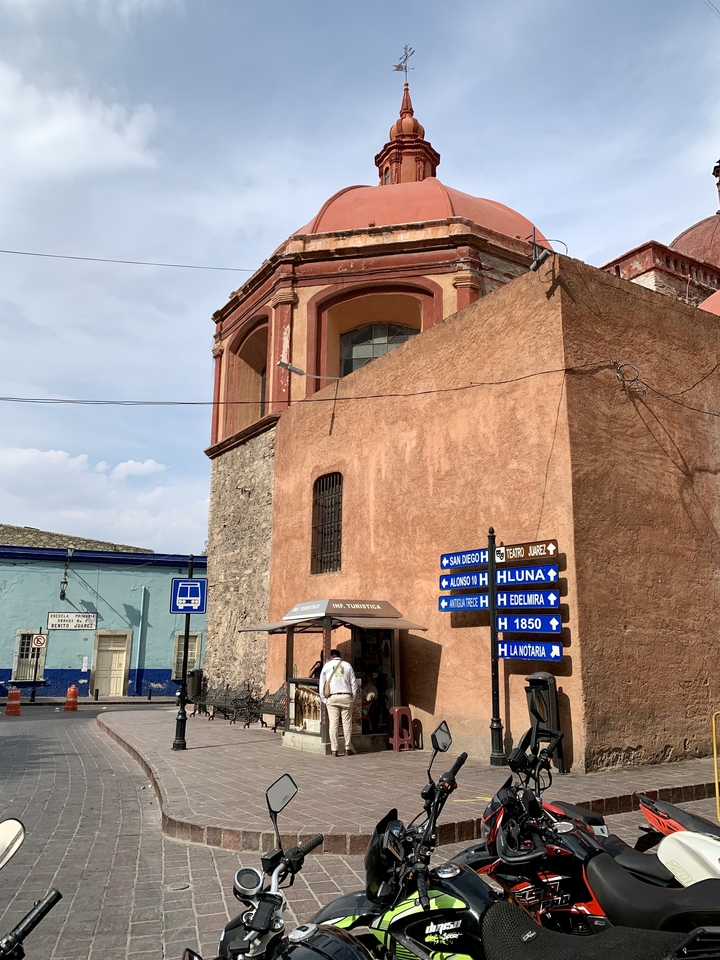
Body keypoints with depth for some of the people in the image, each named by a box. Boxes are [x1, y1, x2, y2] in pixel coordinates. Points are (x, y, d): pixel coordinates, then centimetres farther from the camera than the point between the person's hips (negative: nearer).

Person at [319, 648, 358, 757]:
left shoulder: (327, 665, 9)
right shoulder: (347, 665, 10)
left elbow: (322, 683, 8)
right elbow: (354, 683, 8)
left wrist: (324, 699, 12)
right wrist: (352, 698, 13)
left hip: (332, 698, 0)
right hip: (346, 696, 0)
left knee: (333, 723, 0)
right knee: (347, 723, 4)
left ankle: (334, 750, 0)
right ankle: (348, 749, 5)